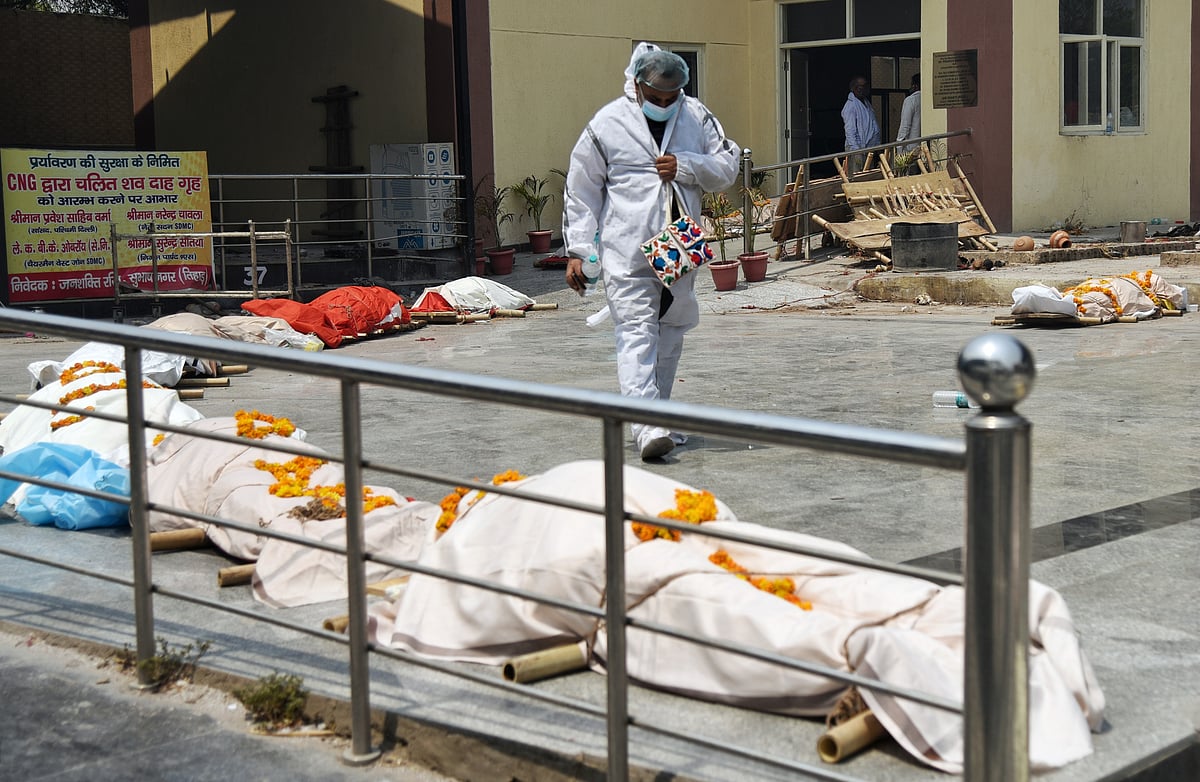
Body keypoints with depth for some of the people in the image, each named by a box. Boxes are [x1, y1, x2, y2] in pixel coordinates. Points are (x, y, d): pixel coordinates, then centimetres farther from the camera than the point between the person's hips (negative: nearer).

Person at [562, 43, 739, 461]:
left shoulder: (697, 117, 7)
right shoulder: (607, 124, -3)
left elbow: (728, 167, 9)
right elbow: (580, 192, 1)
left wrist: (686, 166, -10)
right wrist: (577, 251, -3)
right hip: (626, 251, -5)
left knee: (671, 334, 14)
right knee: (636, 333, -14)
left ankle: (657, 418, 29)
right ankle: (647, 428, -21)